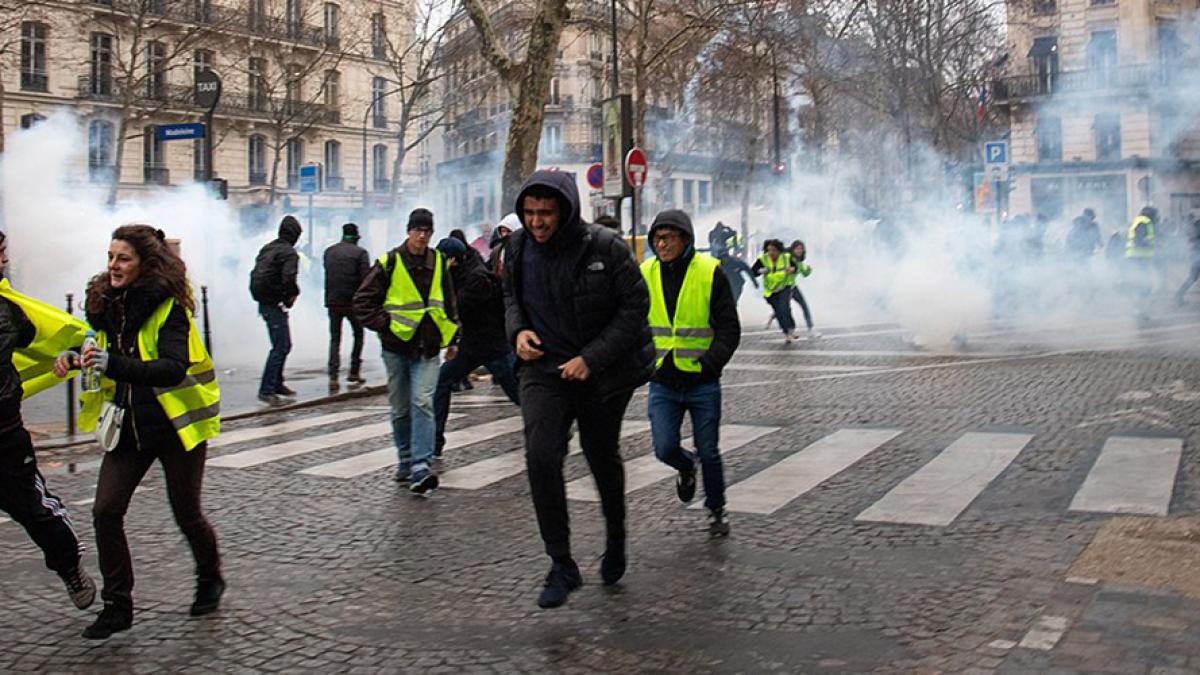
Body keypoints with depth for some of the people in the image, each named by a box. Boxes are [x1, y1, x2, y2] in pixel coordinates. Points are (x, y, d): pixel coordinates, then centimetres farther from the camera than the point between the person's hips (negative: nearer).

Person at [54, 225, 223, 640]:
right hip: (128, 427, 6)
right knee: (105, 511, -5)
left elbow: (174, 368, -31)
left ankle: (210, 579, 35)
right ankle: (118, 606, 9)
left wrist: (113, 364, -42)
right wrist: (75, 358, -2)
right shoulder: (106, 303, 2)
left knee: (186, 514, 7)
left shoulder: (169, 306, -18)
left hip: (176, 425, -6)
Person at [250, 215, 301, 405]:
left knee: (284, 345, 19)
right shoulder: (289, 253, -14)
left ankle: (277, 384, 27)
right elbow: (288, 279, -27)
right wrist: (293, 294, -8)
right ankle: (267, 390, -9)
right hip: (275, 304, -9)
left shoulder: (267, 249, 14)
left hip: (264, 302, 9)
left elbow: (255, 274, 15)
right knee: (280, 347, -7)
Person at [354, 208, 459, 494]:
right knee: (400, 409, 9)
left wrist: (452, 339, 16)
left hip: (427, 349, 1)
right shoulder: (389, 263, -4)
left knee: (422, 403, -13)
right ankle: (406, 460, 24)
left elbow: (450, 304, 18)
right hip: (397, 347, -1)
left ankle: (421, 466, -17)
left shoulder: (438, 263, 7)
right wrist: (386, 325, -9)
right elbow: (362, 302, -1)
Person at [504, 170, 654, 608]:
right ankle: (561, 567, -5)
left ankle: (615, 536, 45)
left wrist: (592, 358, -19)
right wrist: (518, 329, -6)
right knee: (541, 458, -16)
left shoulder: (605, 248, -15)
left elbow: (635, 306, -12)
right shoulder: (519, 248, -2)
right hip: (544, 370, 2)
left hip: (602, 374, -2)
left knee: (602, 457, 14)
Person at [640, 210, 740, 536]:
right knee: (665, 449, -5)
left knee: (708, 452, 7)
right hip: (662, 383, 2)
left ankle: (716, 510, 29)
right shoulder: (645, 274, 2)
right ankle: (686, 467, 31)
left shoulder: (710, 272, -7)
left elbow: (729, 329, -5)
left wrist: (708, 364, -15)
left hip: (702, 383, -2)